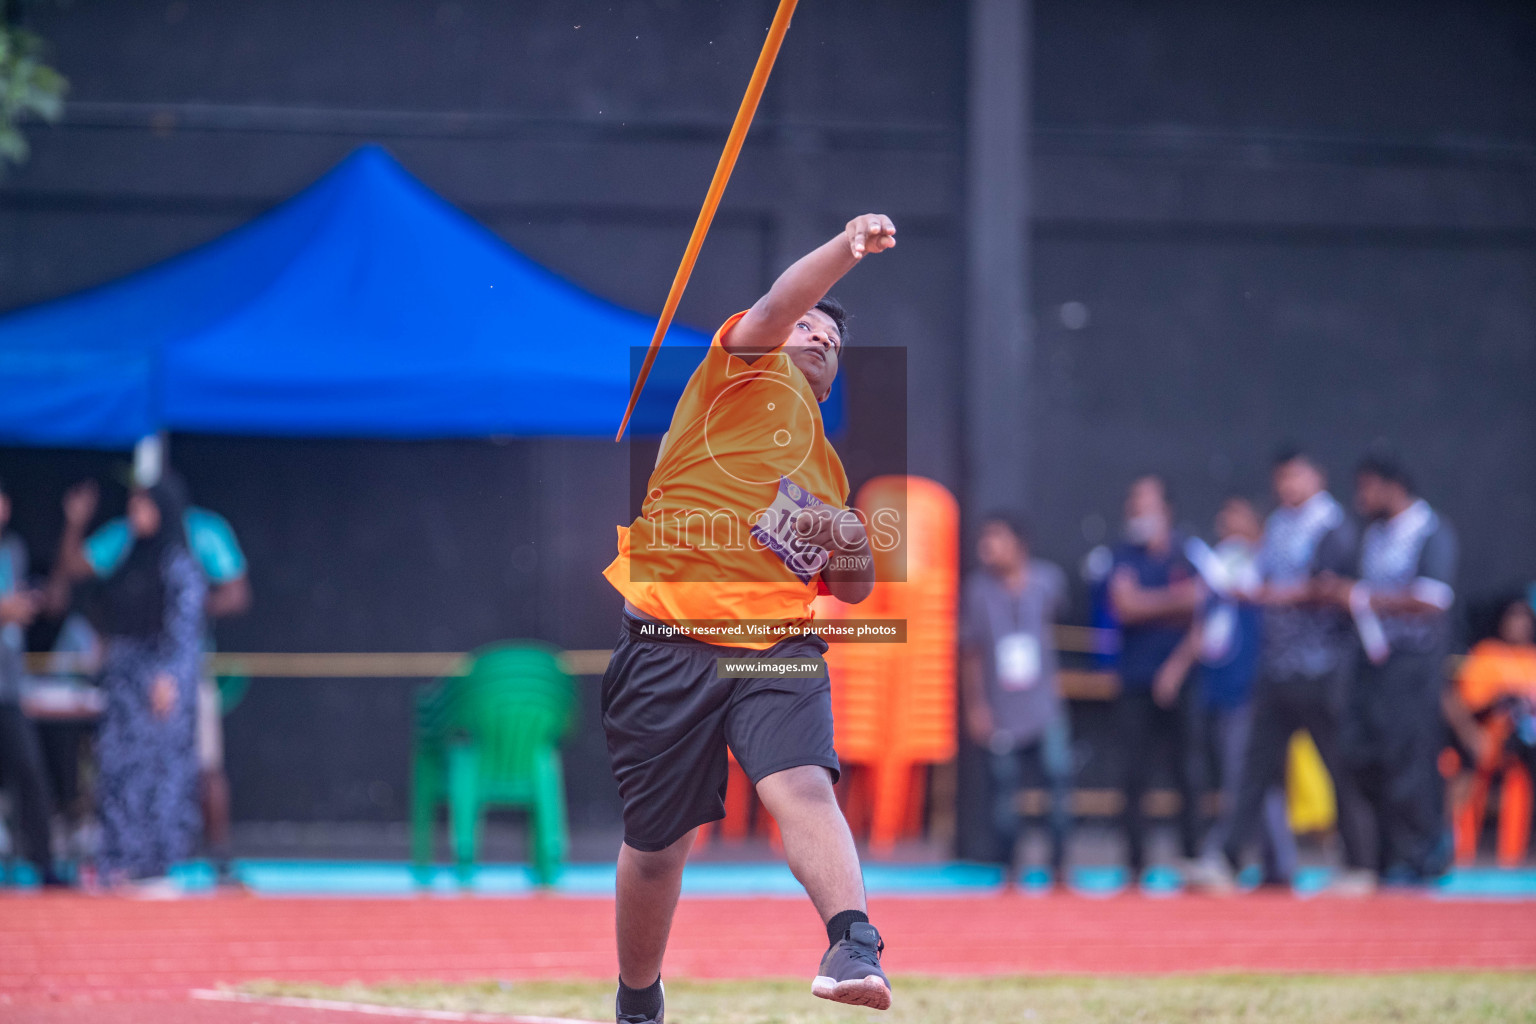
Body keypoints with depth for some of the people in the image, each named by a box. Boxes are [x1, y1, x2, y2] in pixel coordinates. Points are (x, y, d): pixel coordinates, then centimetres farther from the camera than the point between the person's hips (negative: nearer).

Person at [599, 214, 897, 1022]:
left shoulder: (828, 470, 27)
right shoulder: (748, 372, 11)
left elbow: (850, 590, 32)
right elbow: (775, 308, -11)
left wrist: (851, 554, 9)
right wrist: (845, 250, -27)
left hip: (778, 649, 3)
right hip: (669, 643, -3)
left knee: (803, 787, -26)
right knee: (656, 842, 3)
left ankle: (854, 946, -45)